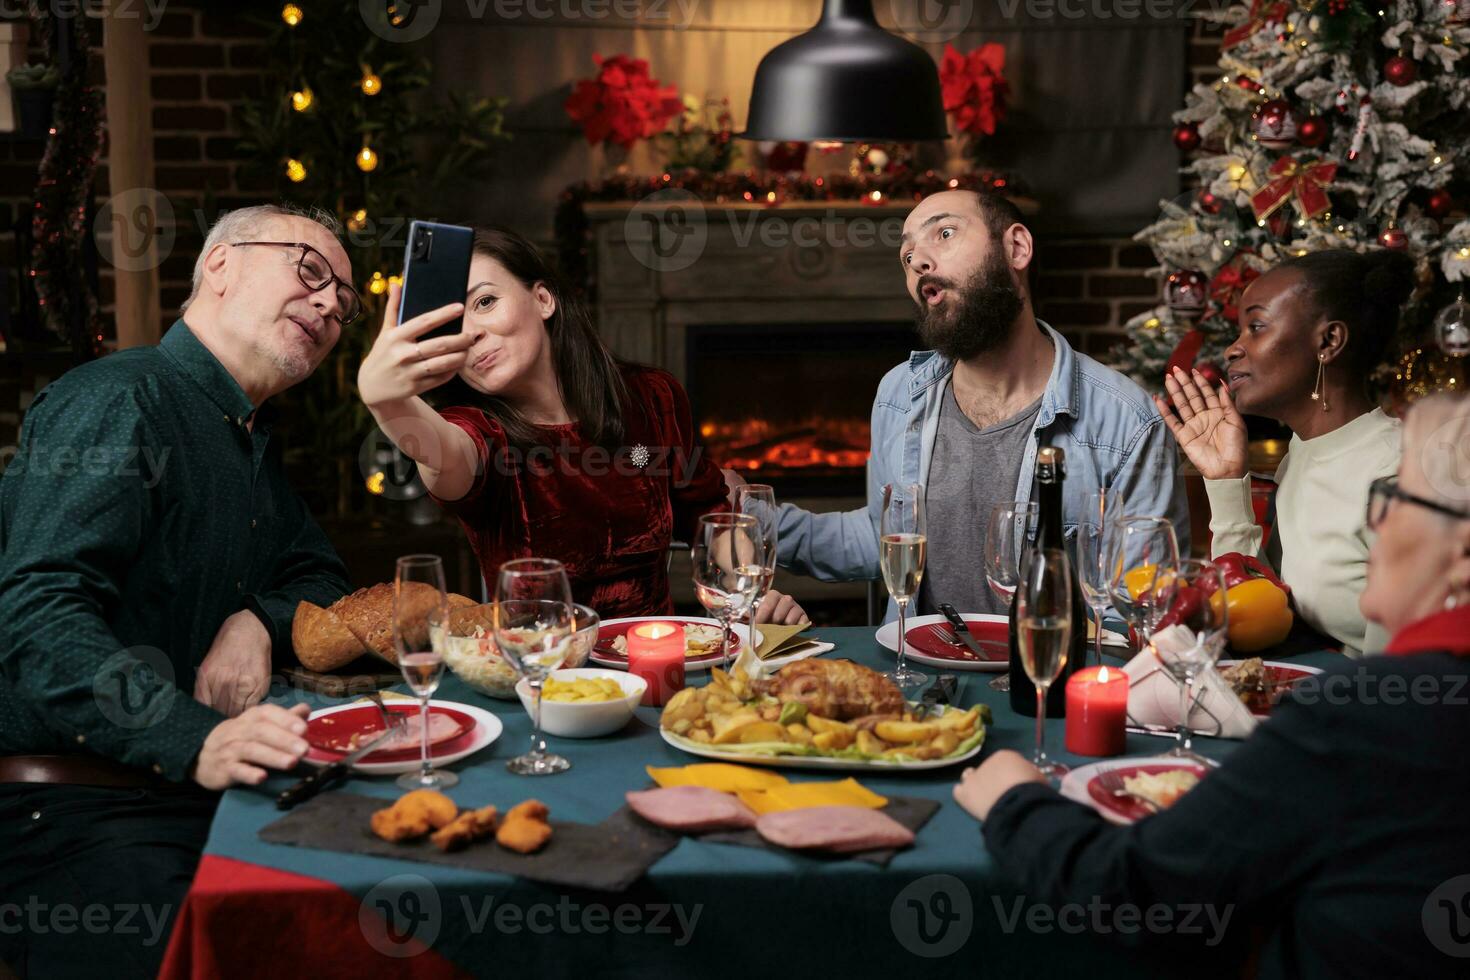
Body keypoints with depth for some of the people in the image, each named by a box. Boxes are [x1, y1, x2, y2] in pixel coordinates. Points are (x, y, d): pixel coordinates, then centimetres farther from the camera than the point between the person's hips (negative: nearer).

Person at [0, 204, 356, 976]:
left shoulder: (253, 443, 19)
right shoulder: (119, 403, -10)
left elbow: (321, 577, 26)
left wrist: (260, 621, 1)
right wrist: (196, 740, -35)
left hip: (201, 792, 8)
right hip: (70, 807, -8)